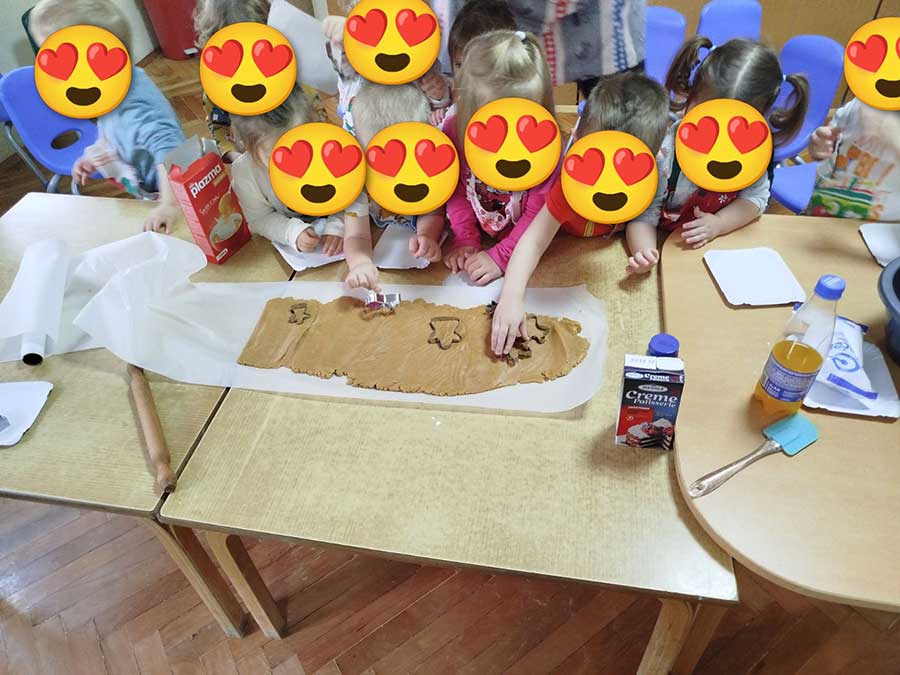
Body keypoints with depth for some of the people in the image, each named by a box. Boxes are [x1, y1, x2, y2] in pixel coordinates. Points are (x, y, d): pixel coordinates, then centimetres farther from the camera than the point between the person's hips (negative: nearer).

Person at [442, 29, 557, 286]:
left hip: (529, 245, 0)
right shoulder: (454, 130, -18)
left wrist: (500, 256, -26)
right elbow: (457, 188, -5)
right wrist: (465, 239, -13)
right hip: (481, 234, 1)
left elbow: (539, 213, -19)